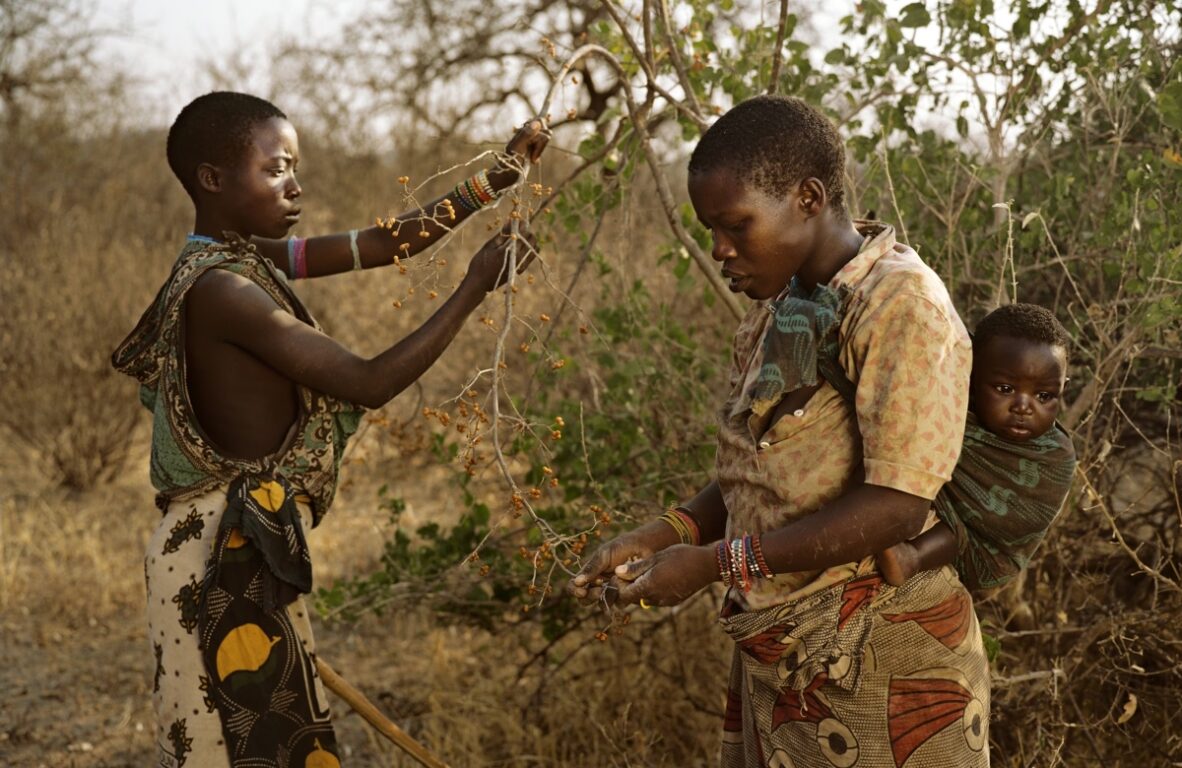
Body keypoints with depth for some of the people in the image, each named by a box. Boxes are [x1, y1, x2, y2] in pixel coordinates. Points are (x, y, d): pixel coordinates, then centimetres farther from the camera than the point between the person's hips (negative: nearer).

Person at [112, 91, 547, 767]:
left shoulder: (241, 256, 8)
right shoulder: (222, 289, -20)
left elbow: (381, 245, 8)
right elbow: (371, 383, -20)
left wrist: (496, 180, 5)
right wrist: (476, 286, -14)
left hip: (248, 551, 10)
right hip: (226, 560, -10)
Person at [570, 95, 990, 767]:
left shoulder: (902, 307, -16)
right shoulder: (776, 312, 10)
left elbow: (896, 505, -22)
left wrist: (715, 563, -20)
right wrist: (659, 538, -2)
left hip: (877, 667, -7)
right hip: (777, 655, 7)